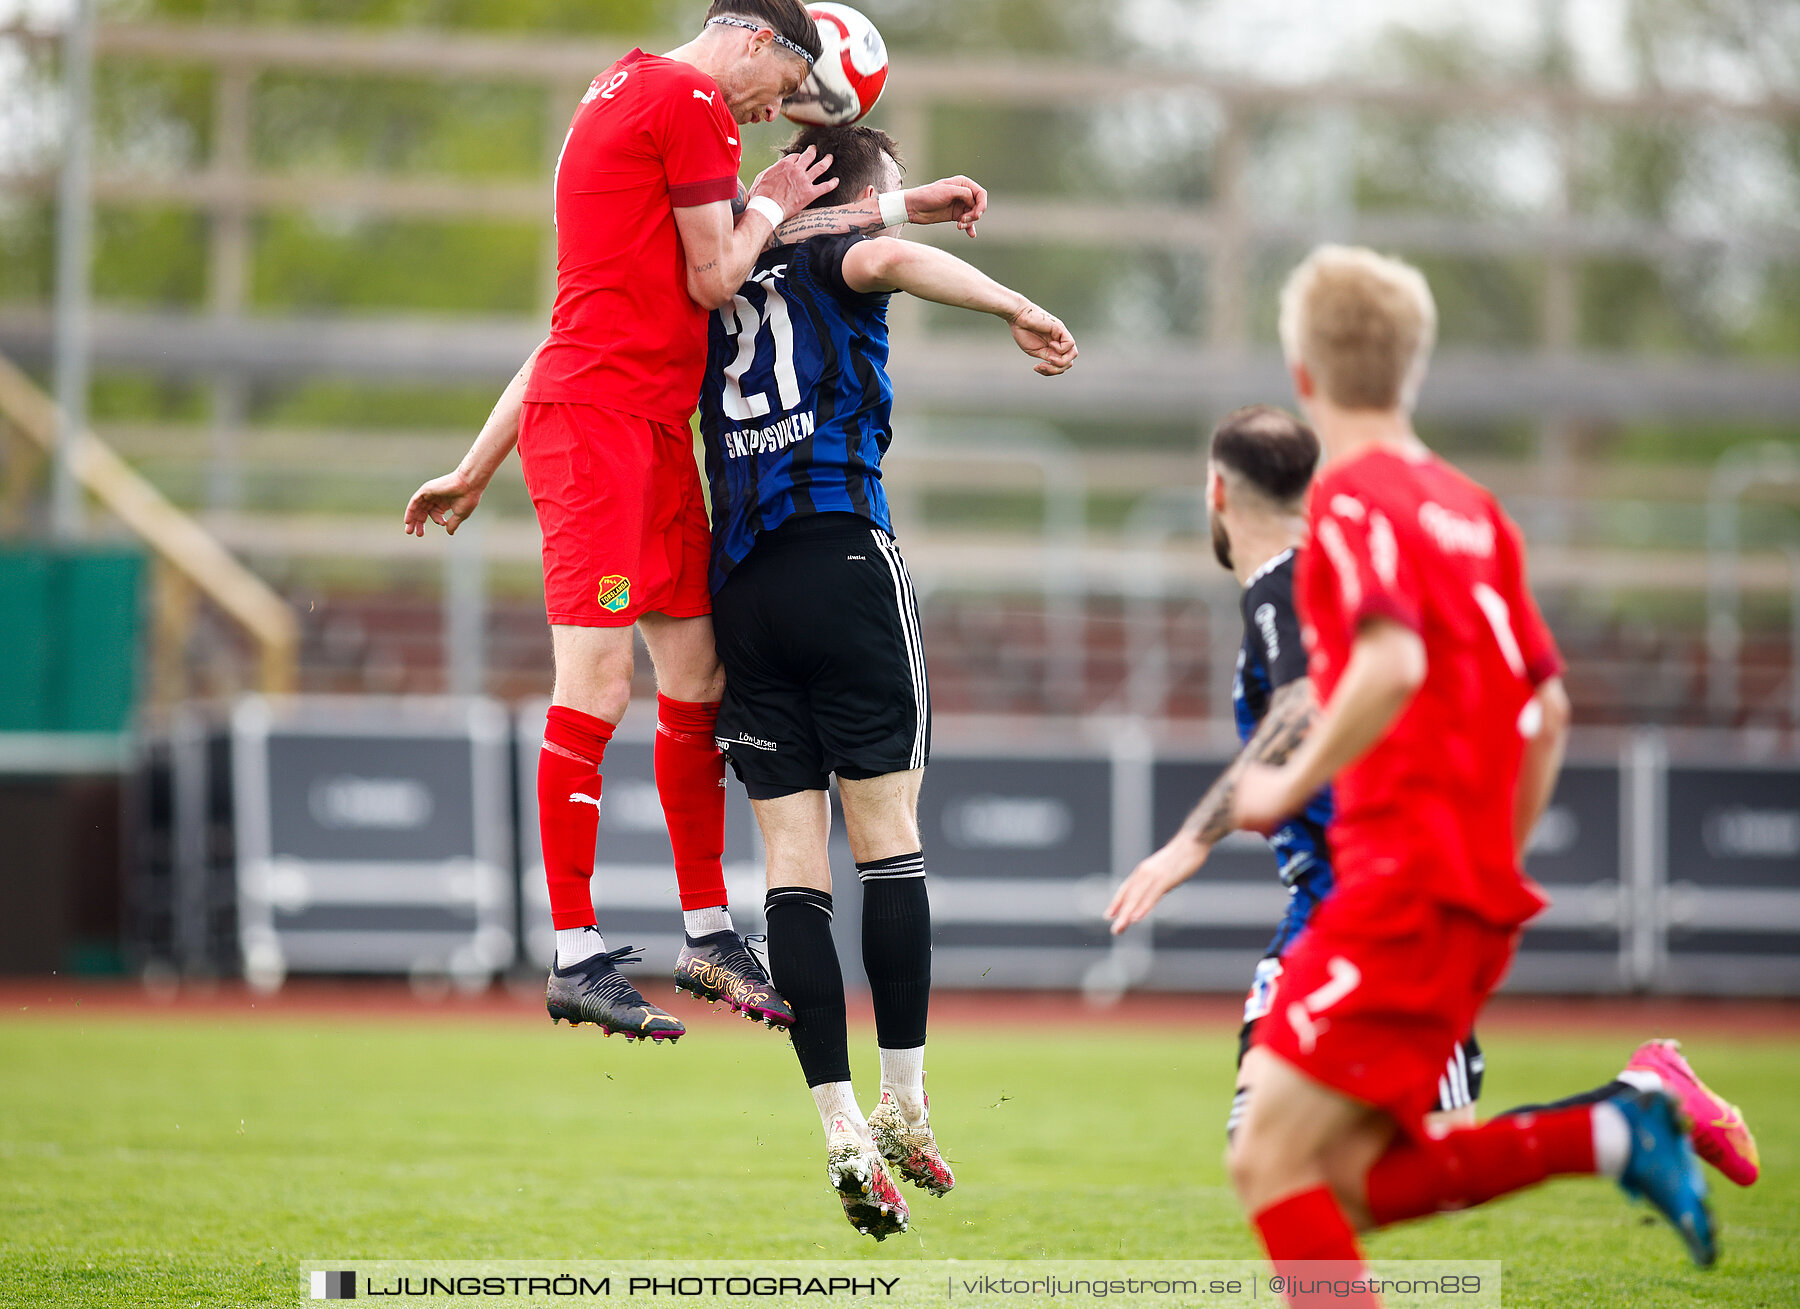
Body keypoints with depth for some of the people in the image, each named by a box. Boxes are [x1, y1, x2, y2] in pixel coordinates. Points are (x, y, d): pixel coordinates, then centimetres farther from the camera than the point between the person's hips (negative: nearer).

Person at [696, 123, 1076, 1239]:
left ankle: (844, 1130, -5)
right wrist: (1017, 309, -24)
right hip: (843, 565, -5)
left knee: (795, 862, 0)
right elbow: (891, 257, -20)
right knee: (889, 834, 2)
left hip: (741, 590, 5)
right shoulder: (835, 265, 5)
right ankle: (906, 1108, 0)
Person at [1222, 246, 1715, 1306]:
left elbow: (1393, 663, -26)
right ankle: (1610, 1134, 2)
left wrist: (1292, 784, -13)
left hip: (1408, 883, -9)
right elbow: (1550, 710, 19)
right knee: (1350, 1179, 10)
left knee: (1272, 1159, -9)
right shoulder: (1472, 509, 17)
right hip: (1484, 888, 9)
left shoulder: (1354, 500, -8)